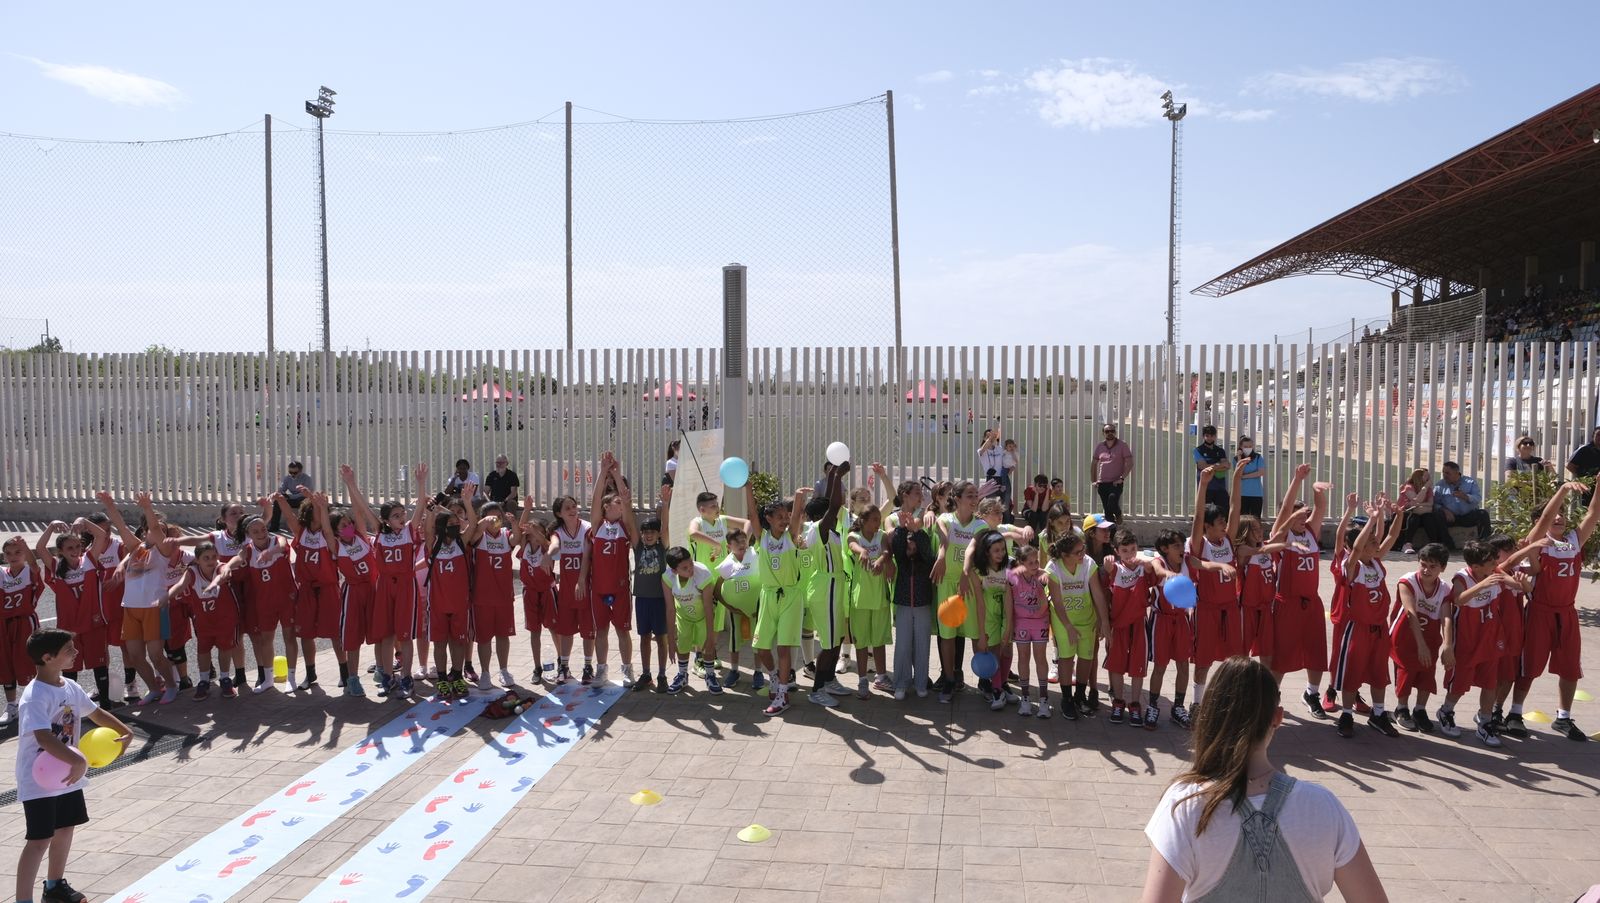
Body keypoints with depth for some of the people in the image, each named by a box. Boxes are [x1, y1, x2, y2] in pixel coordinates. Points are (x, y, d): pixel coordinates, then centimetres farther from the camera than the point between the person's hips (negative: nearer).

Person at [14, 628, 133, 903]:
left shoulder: (70, 687, 2)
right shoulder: (35, 696, -25)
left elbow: (96, 712, 17)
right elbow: (44, 738, -36)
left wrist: (125, 732, 9)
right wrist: (79, 762, -40)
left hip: (67, 774, 9)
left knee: (65, 828, 19)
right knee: (39, 840, -8)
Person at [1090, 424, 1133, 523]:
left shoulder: (1122, 445, -1)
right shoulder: (1100, 446, 10)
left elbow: (1129, 463, -7)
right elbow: (1094, 464, 18)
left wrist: (1122, 478, -15)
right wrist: (1093, 481, 12)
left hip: (1116, 483, -4)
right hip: (1102, 483, 4)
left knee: (1112, 504, -22)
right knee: (1107, 511, 5)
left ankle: (1118, 514, 11)